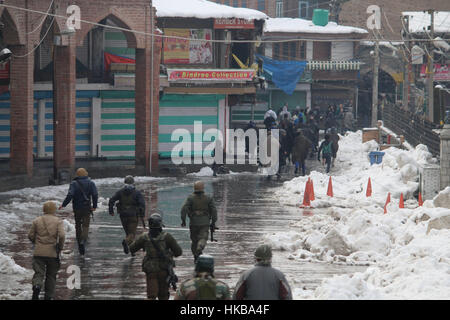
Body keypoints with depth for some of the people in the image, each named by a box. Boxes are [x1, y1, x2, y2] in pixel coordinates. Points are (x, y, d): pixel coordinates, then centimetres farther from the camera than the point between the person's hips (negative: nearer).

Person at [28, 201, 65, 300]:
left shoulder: (36, 221, 6)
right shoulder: (58, 221, 0)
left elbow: (30, 236, 7)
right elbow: (62, 236, -14)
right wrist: (60, 247, 1)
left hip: (39, 252, 1)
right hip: (53, 252, -1)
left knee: (39, 273, -2)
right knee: (51, 275, 13)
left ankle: (36, 285, -33)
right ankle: (48, 296, 14)